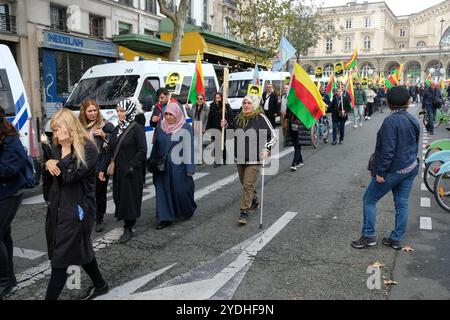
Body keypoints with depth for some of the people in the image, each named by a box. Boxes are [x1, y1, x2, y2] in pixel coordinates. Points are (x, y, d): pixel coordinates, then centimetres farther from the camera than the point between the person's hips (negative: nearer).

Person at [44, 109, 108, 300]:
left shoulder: (88, 148, -14)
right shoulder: (59, 147, 9)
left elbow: (71, 176, -21)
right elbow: (49, 173, 9)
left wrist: (66, 149, -19)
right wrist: (49, 163, -13)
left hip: (77, 209, -8)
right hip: (58, 206, 8)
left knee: (61, 259, -4)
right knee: (80, 249, 19)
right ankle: (100, 285, 36)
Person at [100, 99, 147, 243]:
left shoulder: (137, 129, -10)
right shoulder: (117, 129, 11)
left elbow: (142, 151, -16)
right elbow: (110, 150, 12)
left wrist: (130, 167, -18)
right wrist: (103, 169, 7)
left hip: (131, 173, -7)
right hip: (117, 172, 7)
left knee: (130, 198, 0)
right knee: (119, 197, 10)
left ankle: (128, 229, 10)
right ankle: (124, 218, 26)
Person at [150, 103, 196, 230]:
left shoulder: (186, 129, -8)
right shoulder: (160, 128, 6)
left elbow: (189, 148, -10)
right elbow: (155, 147, 14)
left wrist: (189, 168, -14)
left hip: (178, 166, -4)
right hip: (162, 166, 5)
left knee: (181, 190, 5)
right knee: (163, 190, 4)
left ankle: (188, 211, 33)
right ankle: (166, 218, 14)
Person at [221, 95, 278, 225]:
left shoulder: (261, 118, -9)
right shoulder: (239, 118, 7)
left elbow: (273, 136, -6)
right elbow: (233, 131, 25)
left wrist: (266, 149, -19)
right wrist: (225, 126, 5)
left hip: (254, 159, -6)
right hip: (240, 157, 6)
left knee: (248, 185, -8)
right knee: (244, 183, 18)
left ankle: (245, 212, -2)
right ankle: (254, 202, 40)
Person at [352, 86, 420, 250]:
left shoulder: (391, 121, -20)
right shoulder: (413, 120, 6)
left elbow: (387, 150, -23)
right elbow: (415, 145, 15)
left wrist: (380, 172, -17)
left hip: (393, 170, -8)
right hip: (411, 169, 8)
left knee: (369, 200, 5)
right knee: (402, 204, 13)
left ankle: (369, 236, 10)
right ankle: (396, 239, 22)